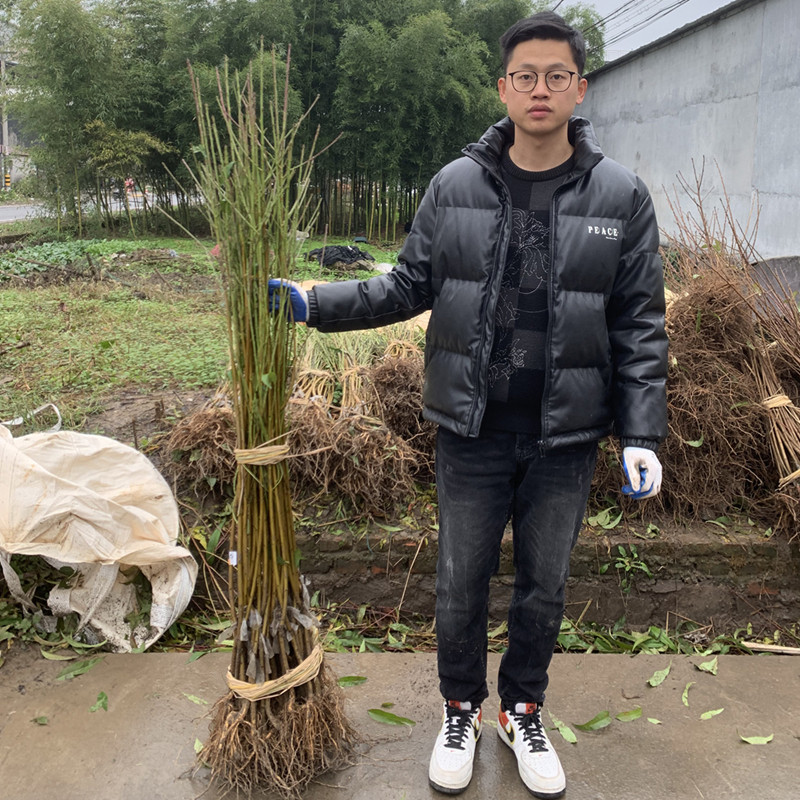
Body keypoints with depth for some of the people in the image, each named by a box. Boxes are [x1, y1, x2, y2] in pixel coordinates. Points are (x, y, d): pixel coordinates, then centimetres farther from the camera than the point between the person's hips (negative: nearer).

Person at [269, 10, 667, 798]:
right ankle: (461, 711, 38)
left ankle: (523, 710, 41)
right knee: (460, 585, 13)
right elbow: (408, 287, 4)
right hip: (470, 433, 0)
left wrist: (642, 434, -8)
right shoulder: (455, 186, -1)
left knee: (543, 587, 16)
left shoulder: (621, 196, -3)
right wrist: (315, 302, -7)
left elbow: (639, 326, -2)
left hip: (563, 438, 0)